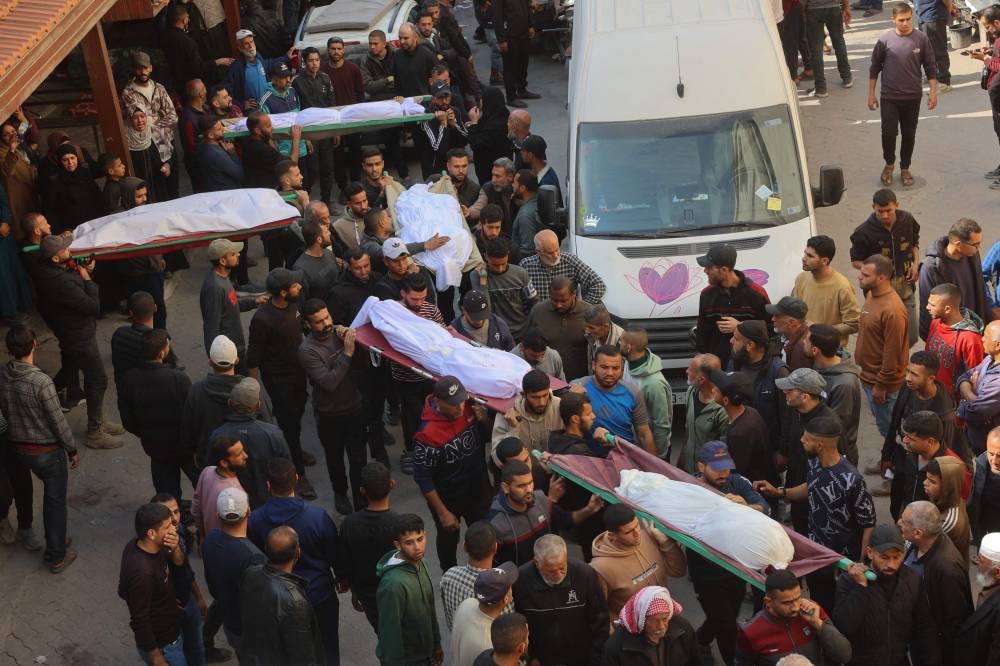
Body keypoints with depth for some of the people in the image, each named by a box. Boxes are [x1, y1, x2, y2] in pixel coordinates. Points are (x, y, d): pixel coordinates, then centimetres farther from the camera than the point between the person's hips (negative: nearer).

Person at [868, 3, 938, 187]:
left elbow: (930, 67, 3)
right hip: (889, 97, -1)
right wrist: (871, 94, 3)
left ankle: (905, 168, 26)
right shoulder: (885, 40, -6)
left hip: (913, 97, 1)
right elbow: (874, 68, 2)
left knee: (909, 134, 8)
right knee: (888, 133, -6)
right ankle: (889, 164, 20)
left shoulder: (921, 39, -5)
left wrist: (933, 92, -1)